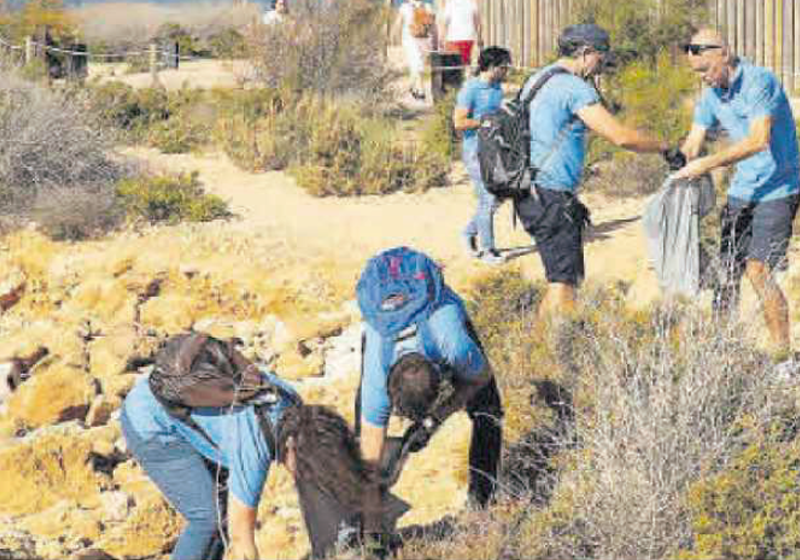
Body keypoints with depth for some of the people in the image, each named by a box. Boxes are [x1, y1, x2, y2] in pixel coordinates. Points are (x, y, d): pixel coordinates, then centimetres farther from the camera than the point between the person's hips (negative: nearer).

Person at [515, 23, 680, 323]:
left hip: (531, 193, 10)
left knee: (564, 277, 15)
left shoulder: (536, 80, 18)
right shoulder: (574, 87, -13)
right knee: (565, 281, -10)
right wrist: (664, 148, -3)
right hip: (551, 196, -10)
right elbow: (621, 136, -18)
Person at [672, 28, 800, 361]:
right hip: (741, 191, 8)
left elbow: (759, 139, -29)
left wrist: (708, 164, -32)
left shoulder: (760, 82, -19)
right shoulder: (711, 94, 6)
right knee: (727, 271, 7)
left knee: (758, 271, -14)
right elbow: (693, 143, 8)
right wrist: (677, 167, -13)